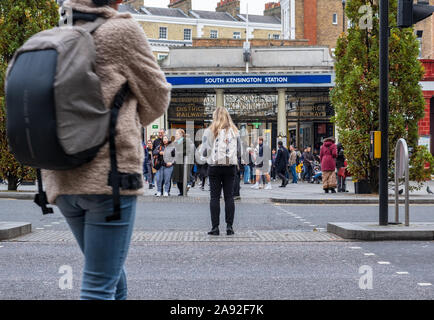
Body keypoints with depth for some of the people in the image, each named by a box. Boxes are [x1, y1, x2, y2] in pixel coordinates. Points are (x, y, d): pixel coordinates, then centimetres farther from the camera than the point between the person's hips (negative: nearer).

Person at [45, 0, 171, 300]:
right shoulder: (123, 30, -3)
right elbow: (157, 95, 6)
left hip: (62, 182, 7)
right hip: (110, 174, -6)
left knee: (112, 270, 20)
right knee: (100, 285, -4)